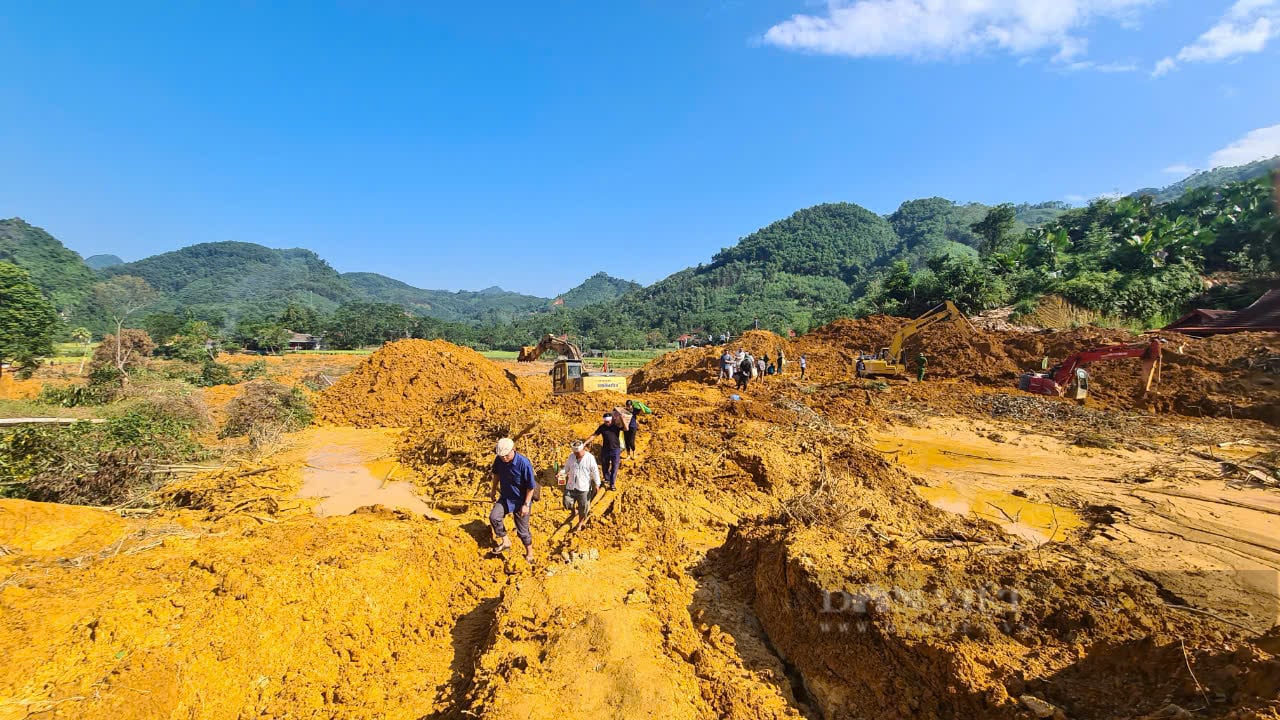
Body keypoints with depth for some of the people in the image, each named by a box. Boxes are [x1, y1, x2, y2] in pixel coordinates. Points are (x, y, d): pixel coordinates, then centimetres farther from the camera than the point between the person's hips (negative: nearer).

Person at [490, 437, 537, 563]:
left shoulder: (524, 463, -29)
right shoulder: (499, 460, -14)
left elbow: (531, 486, -21)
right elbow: (496, 474, 10)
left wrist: (526, 504, -19)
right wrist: (494, 489, 17)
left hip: (520, 500, -4)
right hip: (505, 497, 5)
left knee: (522, 530, 6)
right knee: (494, 516, -19)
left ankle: (529, 553, 31)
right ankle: (505, 542, 3)